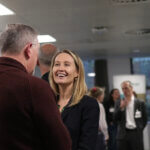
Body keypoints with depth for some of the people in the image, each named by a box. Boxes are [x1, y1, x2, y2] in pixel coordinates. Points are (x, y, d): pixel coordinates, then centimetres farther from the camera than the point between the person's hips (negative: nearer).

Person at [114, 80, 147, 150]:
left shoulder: (140, 103, 2)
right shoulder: (119, 103, 7)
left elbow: (144, 119, 7)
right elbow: (115, 118, -2)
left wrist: (139, 130, 2)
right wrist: (121, 108, -13)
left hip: (136, 134, -1)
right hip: (123, 134, 1)